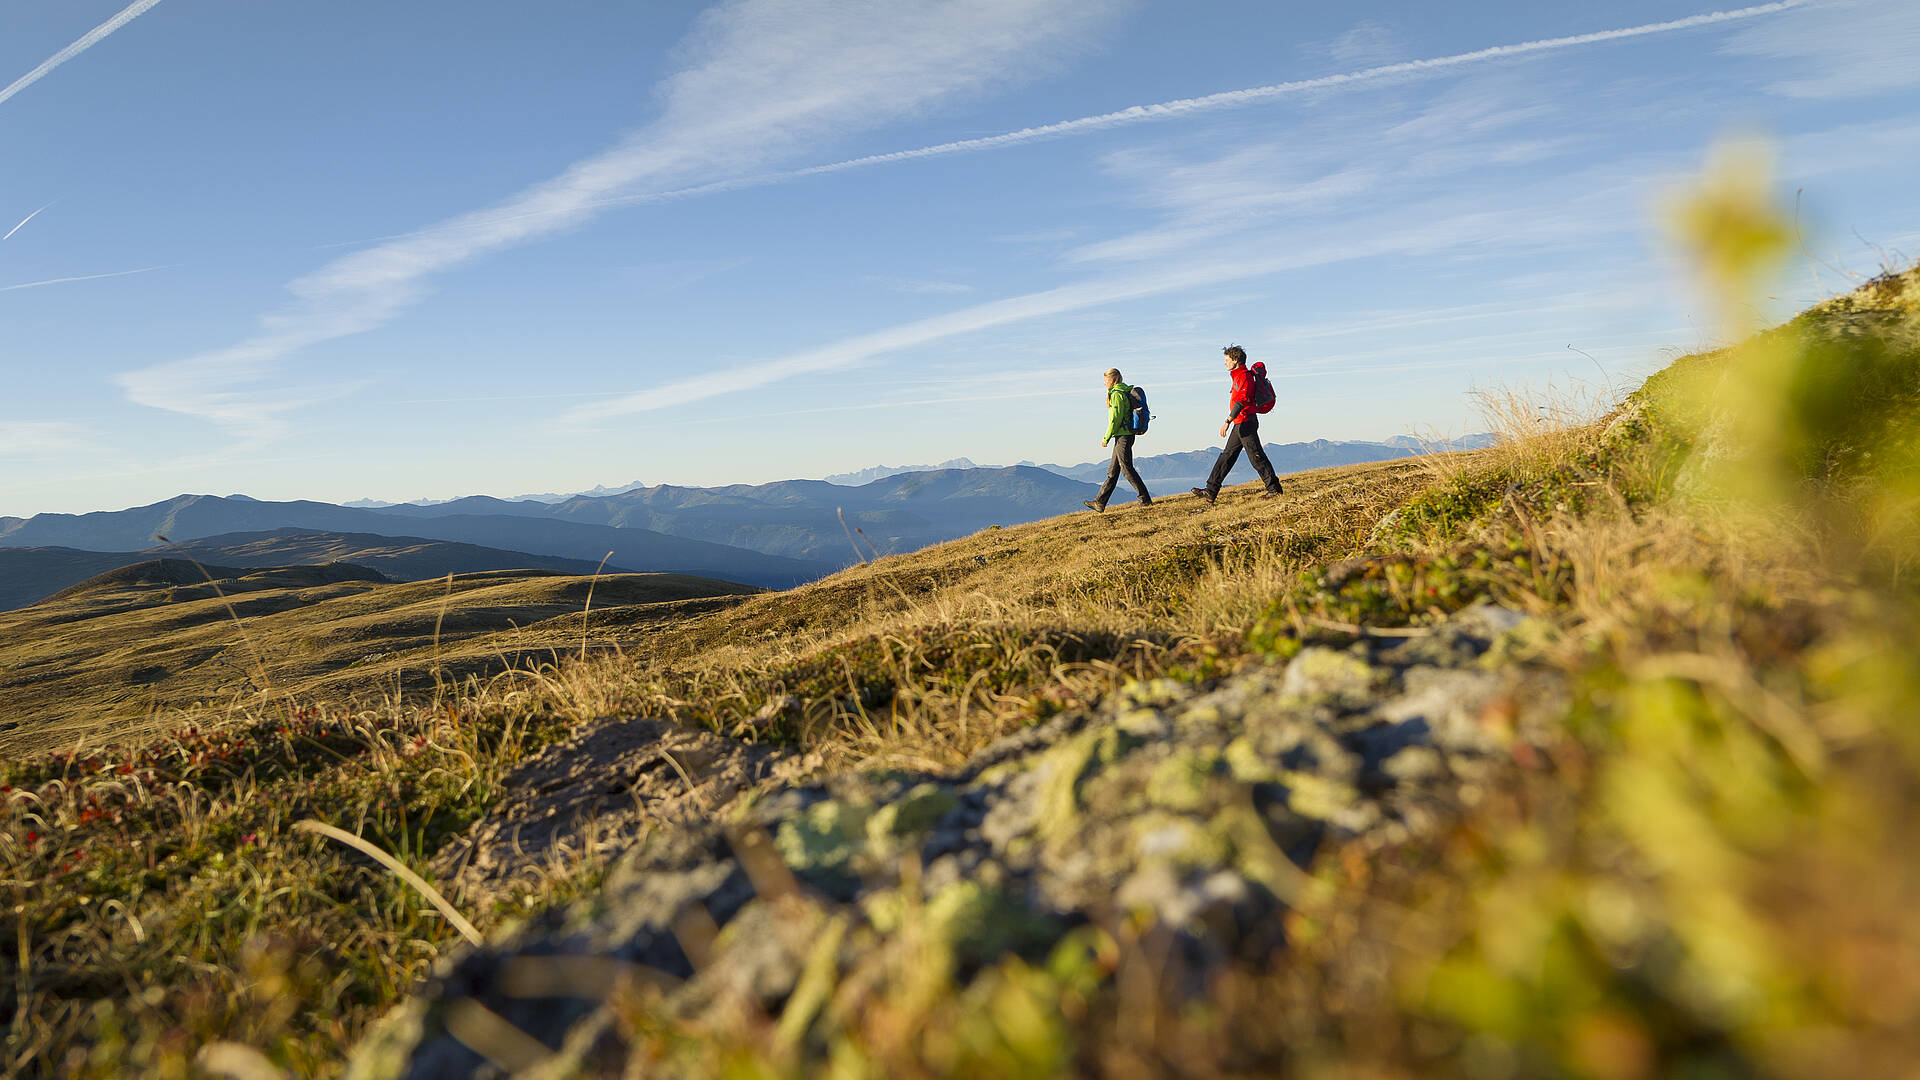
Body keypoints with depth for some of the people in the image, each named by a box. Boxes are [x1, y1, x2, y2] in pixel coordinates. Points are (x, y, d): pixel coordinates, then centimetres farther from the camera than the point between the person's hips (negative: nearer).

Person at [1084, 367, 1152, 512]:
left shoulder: (1117, 394, -14)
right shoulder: (1126, 391, 16)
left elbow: (1115, 419, -19)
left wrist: (1106, 438, -12)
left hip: (1122, 436, -10)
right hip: (1126, 435, 10)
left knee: (1127, 469, -5)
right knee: (1113, 470, 11)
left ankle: (1145, 499, -2)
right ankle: (1099, 503, 16)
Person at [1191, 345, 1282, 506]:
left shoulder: (1244, 376, -14)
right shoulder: (1239, 376, 17)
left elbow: (1241, 400, -25)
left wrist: (1228, 421, -30)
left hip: (1245, 422, -10)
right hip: (1240, 424, 10)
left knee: (1256, 457, -6)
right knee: (1227, 456, 8)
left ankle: (1274, 488, 1)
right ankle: (1211, 492, 9)